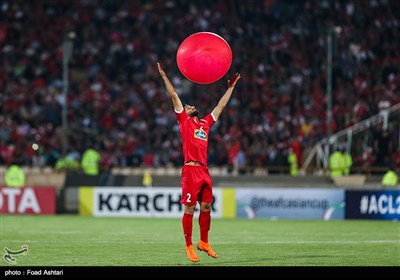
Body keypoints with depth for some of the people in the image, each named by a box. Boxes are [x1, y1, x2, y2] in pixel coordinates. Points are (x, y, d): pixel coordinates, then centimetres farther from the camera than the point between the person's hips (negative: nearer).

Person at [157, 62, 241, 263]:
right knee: (189, 209, -4)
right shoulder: (184, 121, 7)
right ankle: (189, 246, -1)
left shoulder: (205, 123, 20)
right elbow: (174, 96, 4)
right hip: (191, 170, -6)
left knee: (206, 207, 8)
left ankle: (204, 242, 20)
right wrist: (164, 77, 2)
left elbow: (221, 105, 30)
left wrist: (231, 87, 34)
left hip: (204, 171, 6)